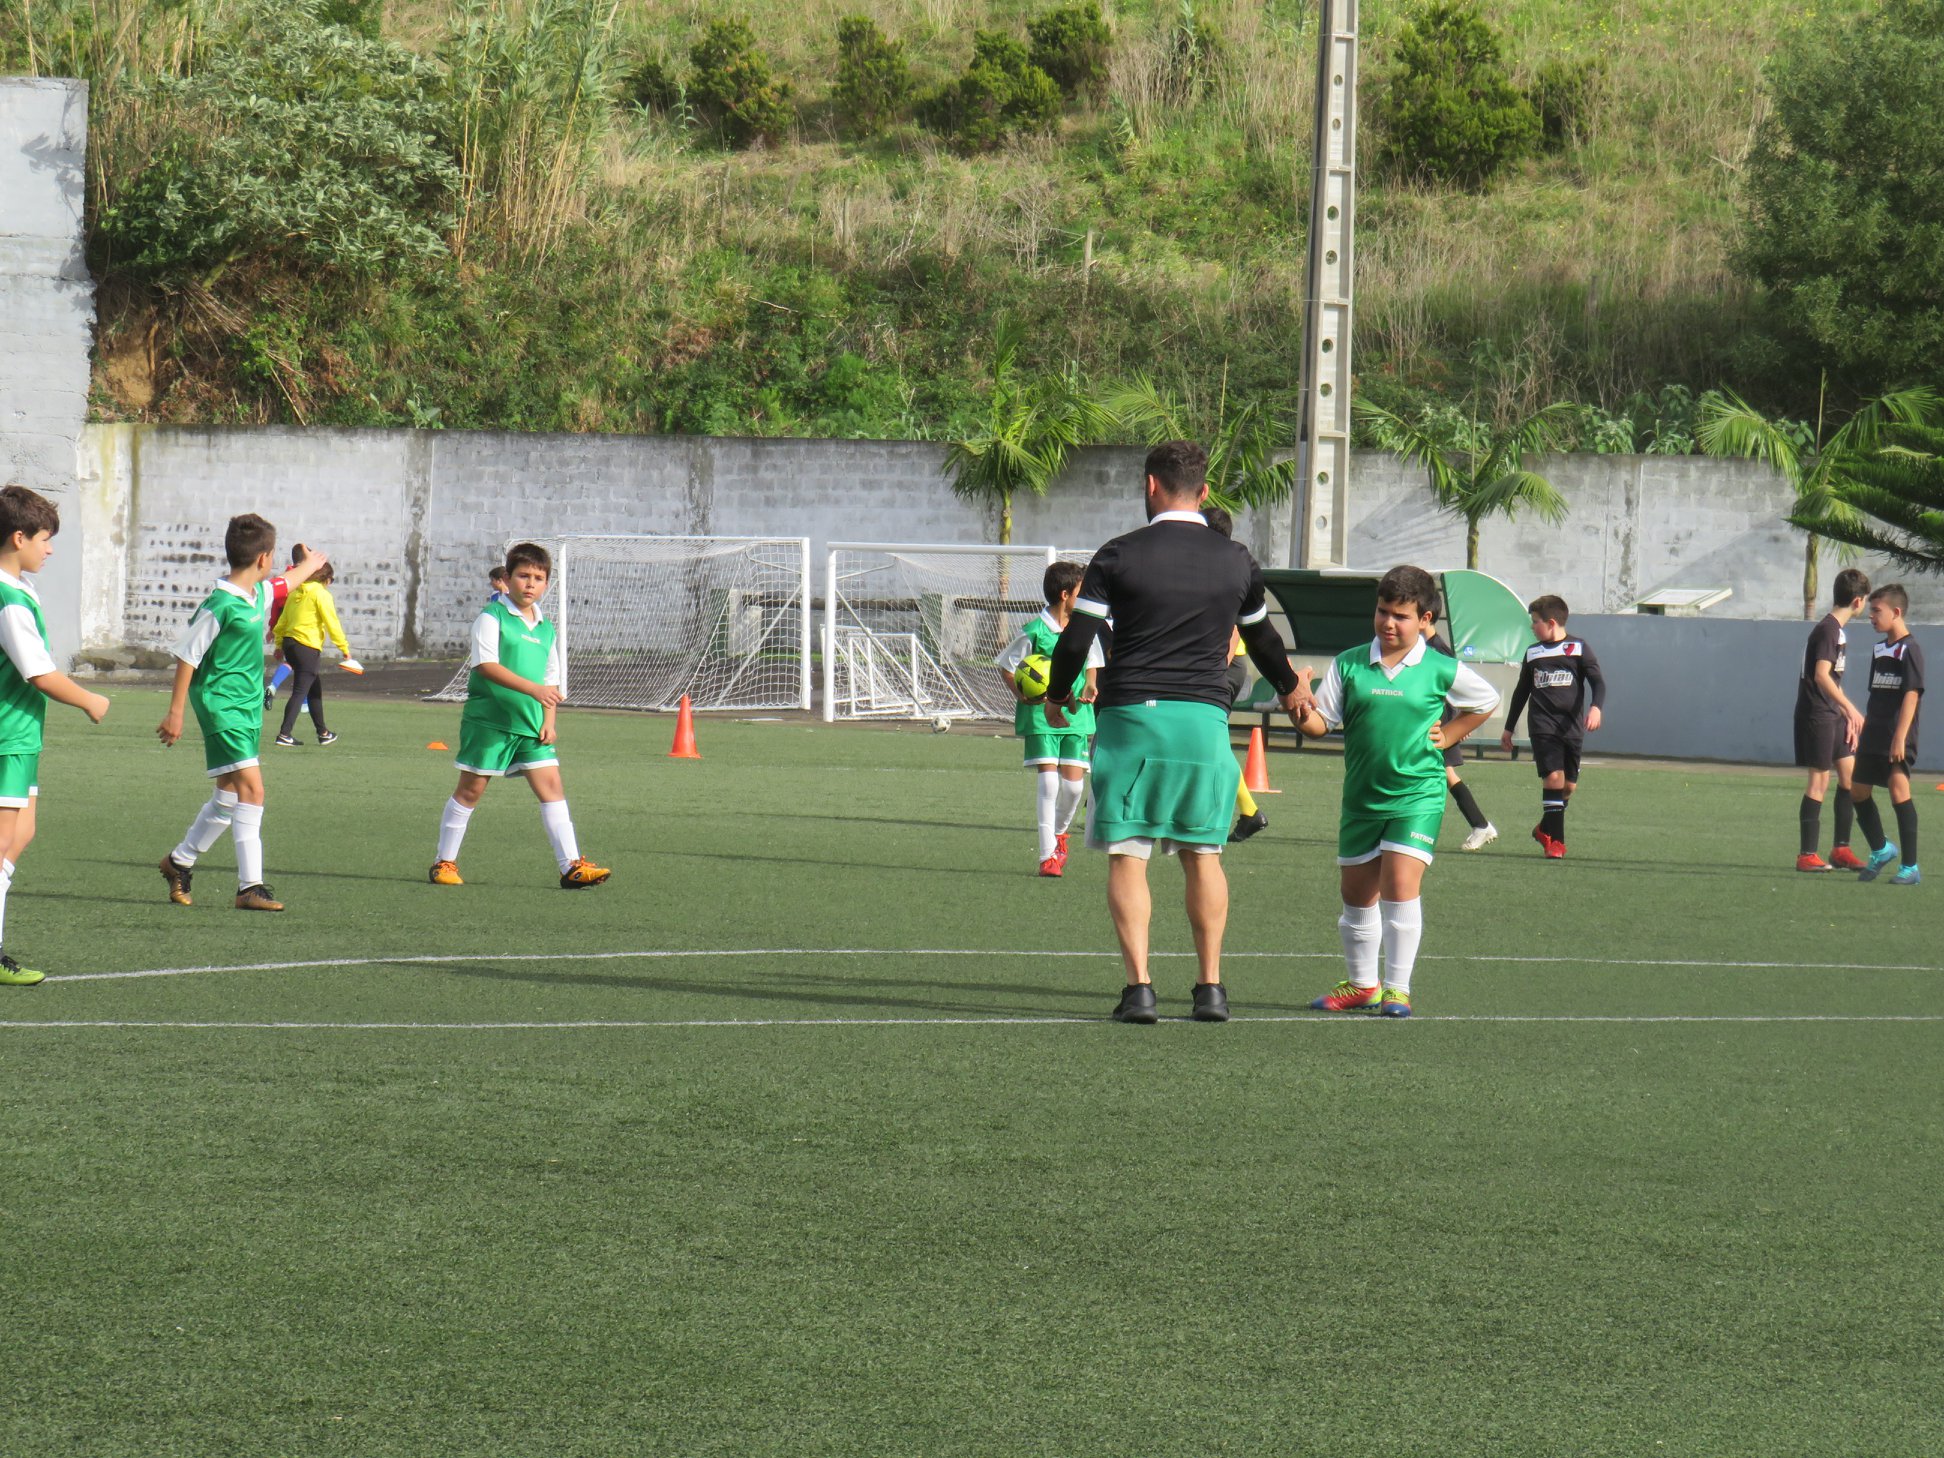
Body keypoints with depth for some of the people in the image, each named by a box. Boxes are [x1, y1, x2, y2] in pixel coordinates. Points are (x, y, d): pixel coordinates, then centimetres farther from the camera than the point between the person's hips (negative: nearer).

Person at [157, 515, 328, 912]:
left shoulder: (258, 595, 7)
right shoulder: (219, 607, -19)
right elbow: (186, 656, -13)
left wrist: (312, 564, 52)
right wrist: (175, 712, -11)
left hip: (248, 708, 9)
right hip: (222, 706, -9)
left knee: (230, 796, 14)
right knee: (251, 789, -16)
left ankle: (180, 862, 31)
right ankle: (250, 887, -16)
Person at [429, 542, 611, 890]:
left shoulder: (545, 629, 13)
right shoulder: (492, 617, -8)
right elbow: (486, 665, -20)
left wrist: (549, 720, 6)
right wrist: (532, 688, -29)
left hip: (531, 724, 5)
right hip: (489, 719, -5)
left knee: (551, 785, -4)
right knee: (471, 789, 3)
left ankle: (571, 865, -7)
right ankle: (444, 863, 14)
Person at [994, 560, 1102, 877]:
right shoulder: (1034, 633, -10)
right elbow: (1006, 666, 0)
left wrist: (1090, 687, 0)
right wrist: (1022, 694, -16)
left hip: (1076, 716, 4)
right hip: (1041, 716, -4)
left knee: (1074, 784, 0)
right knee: (1049, 781, -11)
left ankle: (1059, 832, 31)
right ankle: (1047, 854, -3)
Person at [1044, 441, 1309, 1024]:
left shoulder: (1119, 556, -2)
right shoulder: (1236, 561, 8)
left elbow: (1076, 641, -2)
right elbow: (1261, 638, 24)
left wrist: (1056, 696, 18)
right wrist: (1290, 686, 44)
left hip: (1130, 714, -2)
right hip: (1205, 716, 2)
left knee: (1127, 855, 1)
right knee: (1203, 854, 11)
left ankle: (1138, 986, -7)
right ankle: (1210, 987, 8)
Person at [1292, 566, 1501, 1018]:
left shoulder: (1441, 671, -3)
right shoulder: (1348, 665, 0)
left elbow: (1486, 701, 15)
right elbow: (1320, 724, -2)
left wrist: (1447, 736, 5)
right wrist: (1301, 712, -23)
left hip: (1417, 797, -3)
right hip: (1361, 797, 3)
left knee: (1401, 885, -16)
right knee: (1356, 893, 11)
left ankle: (1397, 988, -7)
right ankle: (1360, 985, 29)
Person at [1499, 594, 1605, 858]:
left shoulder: (1578, 648, 3)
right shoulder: (1533, 653, 13)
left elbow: (1597, 680, -3)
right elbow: (1521, 691, 21)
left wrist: (1596, 707, -23)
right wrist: (1508, 728, 24)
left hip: (1572, 725, -1)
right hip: (1543, 725, 1)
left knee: (1569, 785, 3)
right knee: (1553, 777, -15)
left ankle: (1546, 829, 26)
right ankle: (1555, 841, -11)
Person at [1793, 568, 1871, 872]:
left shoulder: (1839, 630, 15)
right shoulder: (1827, 630, -16)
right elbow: (1821, 676, -26)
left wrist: (1847, 716, 20)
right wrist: (1850, 709, -31)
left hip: (1832, 714, 10)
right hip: (1816, 714, -10)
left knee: (1850, 773, 9)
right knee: (1819, 780, -7)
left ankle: (1841, 849, 14)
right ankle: (1807, 855, -3)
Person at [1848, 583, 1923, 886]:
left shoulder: (1909, 650, -10)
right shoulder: (1879, 650, 15)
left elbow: (1911, 695, -17)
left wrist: (1900, 737, -23)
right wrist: (1862, 729, 20)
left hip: (1897, 739, -9)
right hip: (1873, 736, 9)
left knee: (1899, 790, -15)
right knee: (1858, 789, 12)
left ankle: (1911, 867, -10)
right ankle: (1881, 850, 32)